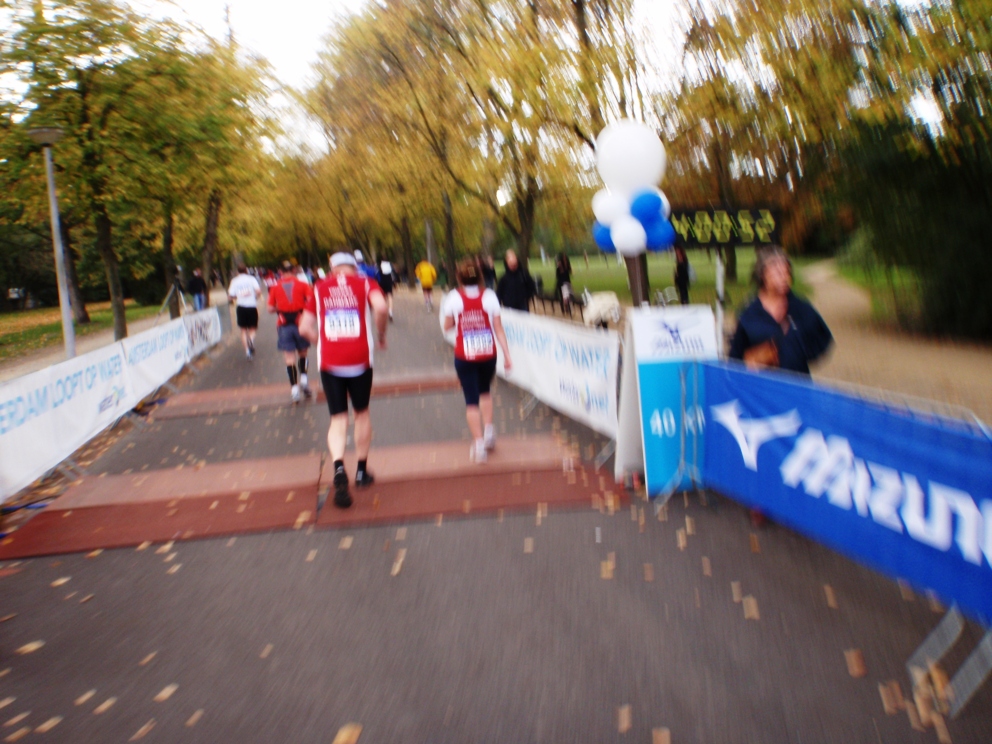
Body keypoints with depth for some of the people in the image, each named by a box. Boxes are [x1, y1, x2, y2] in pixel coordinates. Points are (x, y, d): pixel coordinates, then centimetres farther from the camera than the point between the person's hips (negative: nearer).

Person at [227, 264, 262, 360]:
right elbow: (258, 291, -13)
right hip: (252, 306, -1)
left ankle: (247, 350, 1)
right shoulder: (251, 279, 0)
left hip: (241, 307, 1)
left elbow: (231, 295, -1)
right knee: (252, 328, 11)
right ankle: (251, 339, -23)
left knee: (243, 330, 11)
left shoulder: (234, 281, 4)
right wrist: (256, 297, 7)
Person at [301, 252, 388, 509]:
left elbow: (306, 328, 6)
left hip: (329, 361, 1)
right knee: (362, 412, 19)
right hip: (360, 359, -1)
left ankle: (339, 468, -18)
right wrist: (381, 334, 0)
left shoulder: (319, 288, 11)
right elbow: (380, 307, -15)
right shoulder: (365, 283, 6)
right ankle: (362, 472, 28)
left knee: (338, 418, 7)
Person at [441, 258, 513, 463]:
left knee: (471, 400, 5)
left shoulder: (453, 297, -7)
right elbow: (498, 329, -5)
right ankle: (488, 430, 20)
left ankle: (479, 443, 0)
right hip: (488, 354, 2)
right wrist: (507, 355, -1)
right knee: (485, 391, 27)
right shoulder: (489, 296, -4)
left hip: (465, 356, -2)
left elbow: (447, 327, 3)